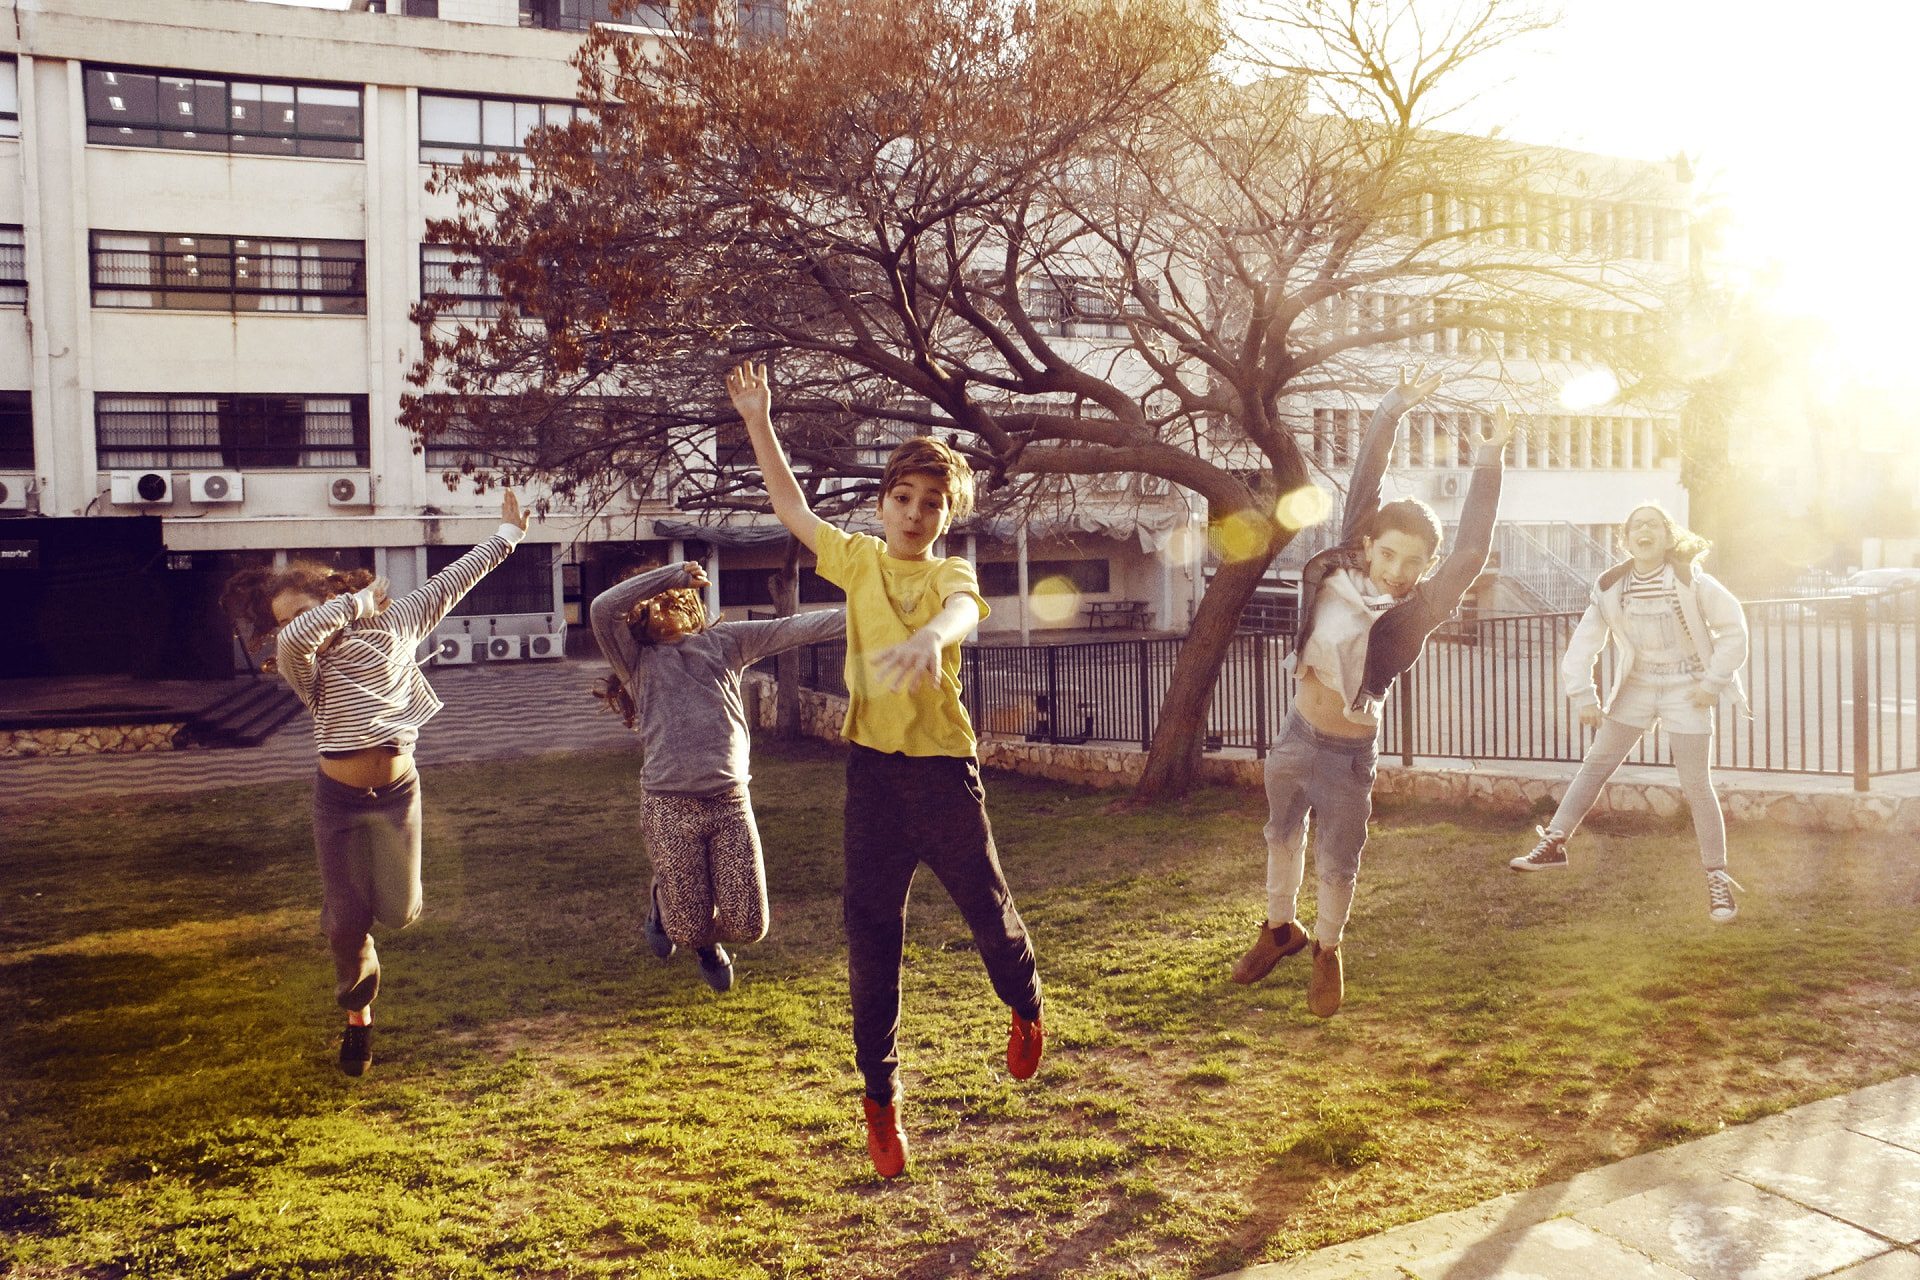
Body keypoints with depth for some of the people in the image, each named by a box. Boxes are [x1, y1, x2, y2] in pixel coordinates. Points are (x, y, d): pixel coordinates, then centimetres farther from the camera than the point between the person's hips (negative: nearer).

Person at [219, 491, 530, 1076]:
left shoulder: (395, 624, 0)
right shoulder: (299, 658, -6)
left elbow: (453, 580, 5)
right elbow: (300, 634, -31)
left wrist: (508, 534, 10)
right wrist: (358, 601, -18)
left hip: (398, 790, 1)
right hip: (338, 797, -1)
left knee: (399, 912, 2)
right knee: (346, 923, 1)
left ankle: (378, 885, 41)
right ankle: (358, 1016, 29)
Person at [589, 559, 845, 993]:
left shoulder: (722, 641, 16)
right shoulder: (636, 659, 9)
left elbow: (793, 629, 9)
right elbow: (602, 608, -8)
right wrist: (673, 573, -4)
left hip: (731, 802, 3)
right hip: (670, 807, -2)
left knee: (749, 926, 1)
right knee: (690, 932, 2)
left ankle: (704, 934, 36)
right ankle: (665, 901, 38)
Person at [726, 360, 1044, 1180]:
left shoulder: (951, 574, -3)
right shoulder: (860, 559, 7)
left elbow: (965, 610, -27)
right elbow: (793, 509, 15)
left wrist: (932, 635, -51)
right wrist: (759, 424, 8)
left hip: (944, 766, -2)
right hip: (874, 767, 2)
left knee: (987, 907, 10)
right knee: (871, 929, 2)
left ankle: (1025, 1008, 43)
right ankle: (880, 1096, 14)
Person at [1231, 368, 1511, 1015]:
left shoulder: (1419, 608, -16)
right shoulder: (1344, 565, -10)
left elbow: (1472, 553, -29)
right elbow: (1363, 487, -9)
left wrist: (1488, 463, -34)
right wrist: (1393, 410, -15)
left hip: (1348, 755, -3)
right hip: (1296, 738, 3)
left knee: (1337, 865, 11)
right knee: (1282, 837, 22)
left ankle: (1327, 950, 36)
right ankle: (1280, 928, 45)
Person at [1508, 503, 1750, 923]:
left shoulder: (1690, 581, -13)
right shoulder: (1612, 587, -5)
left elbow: (1732, 626, -8)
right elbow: (1585, 641, -2)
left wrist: (1713, 682, -10)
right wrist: (1583, 695, -7)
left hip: (1686, 690, -3)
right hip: (1636, 687, 3)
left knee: (1696, 785, -3)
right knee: (1596, 763, 3)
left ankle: (1718, 877, 9)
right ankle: (1554, 844, 8)